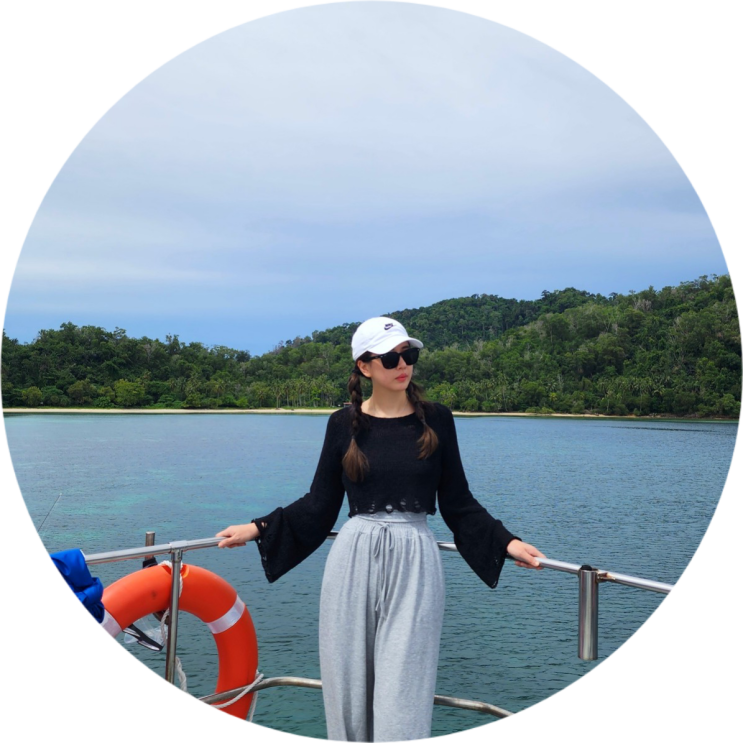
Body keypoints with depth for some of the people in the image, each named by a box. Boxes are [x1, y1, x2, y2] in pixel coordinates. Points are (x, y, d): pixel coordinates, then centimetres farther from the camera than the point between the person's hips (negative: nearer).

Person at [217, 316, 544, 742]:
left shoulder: (436, 420, 2)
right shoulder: (344, 424, 2)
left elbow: (457, 502, 7)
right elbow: (320, 504, 7)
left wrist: (506, 542, -3)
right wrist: (258, 529, 1)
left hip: (415, 562, -1)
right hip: (354, 561, 1)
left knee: (402, 690, 1)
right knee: (349, 684, 9)